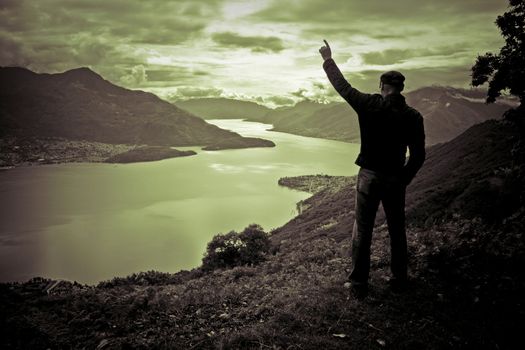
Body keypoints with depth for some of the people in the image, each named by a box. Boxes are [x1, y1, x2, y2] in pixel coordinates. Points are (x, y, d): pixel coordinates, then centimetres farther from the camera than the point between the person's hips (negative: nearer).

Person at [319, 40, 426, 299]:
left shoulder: (369, 105, -10)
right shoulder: (413, 117, -5)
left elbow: (342, 85, 3)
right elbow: (418, 156, -2)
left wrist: (328, 60, 18)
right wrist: (404, 179, 13)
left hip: (369, 177, -2)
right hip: (395, 180, 2)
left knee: (362, 232, 7)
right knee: (397, 231, 17)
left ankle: (359, 285, 14)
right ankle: (399, 280, 29)